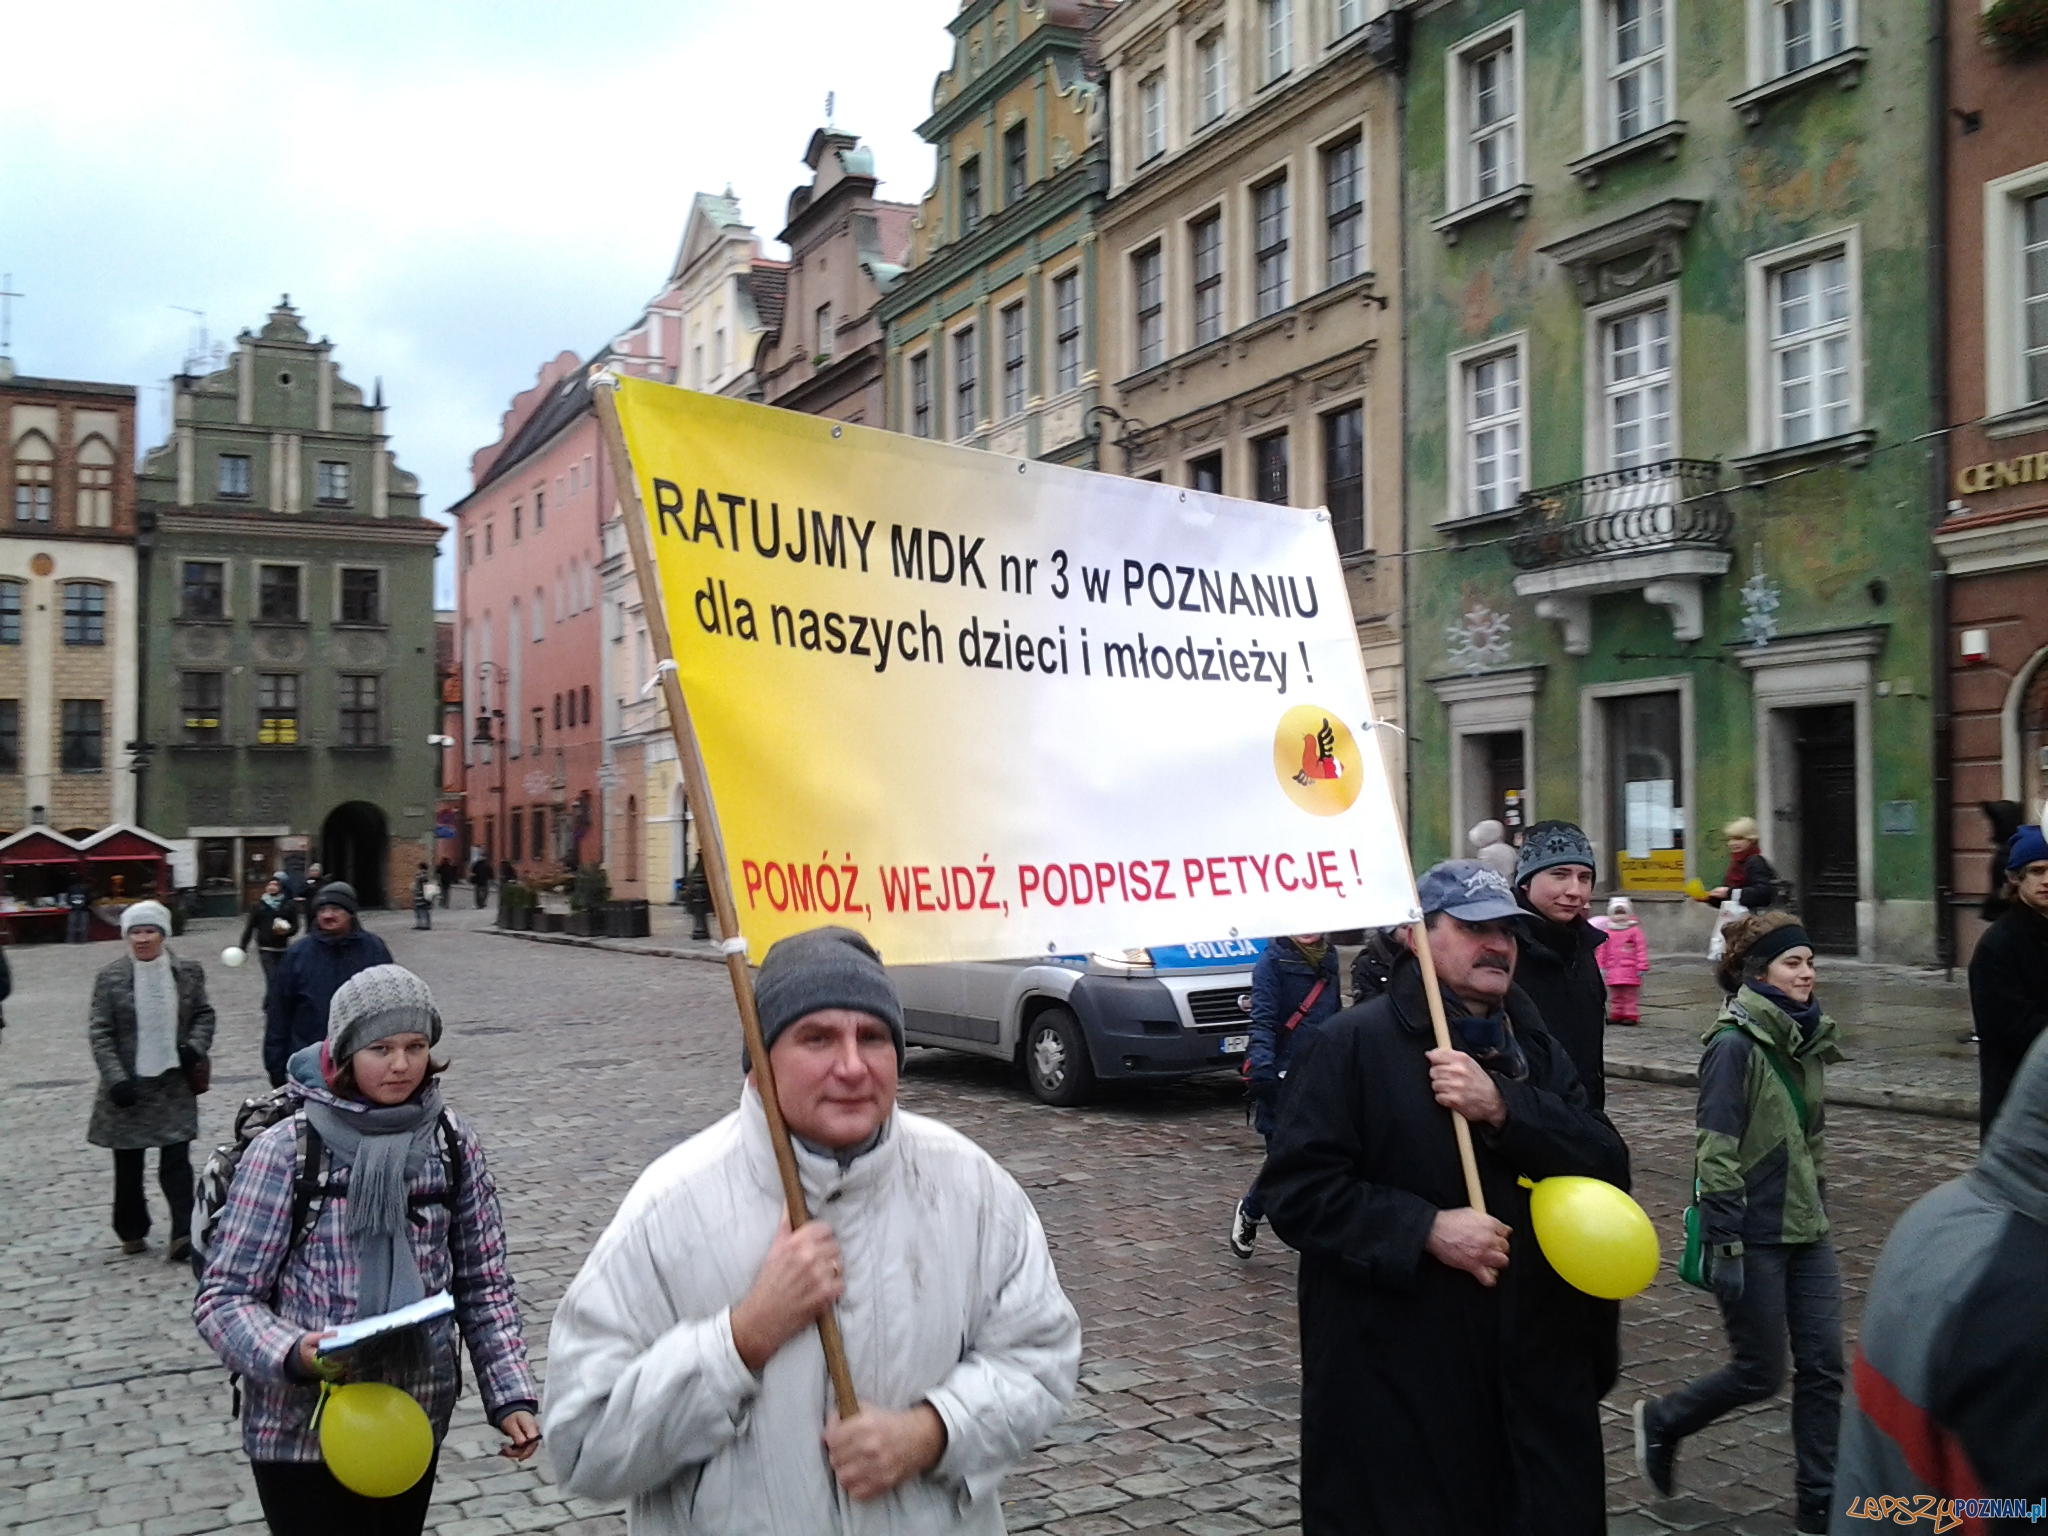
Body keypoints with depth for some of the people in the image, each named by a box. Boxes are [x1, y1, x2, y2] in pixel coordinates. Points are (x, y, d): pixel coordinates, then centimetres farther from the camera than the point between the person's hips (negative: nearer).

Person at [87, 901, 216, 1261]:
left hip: (175, 1083, 0)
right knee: (127, 1164, 12)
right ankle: (132, 1231, 29)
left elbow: (204, 1014, 12)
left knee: (176, 1161, -6)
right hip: (128, 1084, 0)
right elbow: (100, 1033, -5)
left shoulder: (188, 972, 1)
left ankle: (183, 1233, -4)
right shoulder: (110, 977, -5)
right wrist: (116, 1078, -13)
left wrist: (196, 1046, -6)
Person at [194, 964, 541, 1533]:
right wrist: (292, 1354, -28)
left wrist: (511, 1394, -7)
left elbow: (484, 1283, 3)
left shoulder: (452, 1141, -3)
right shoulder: (286, 1150, -13)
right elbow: (223, 1297, -10)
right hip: (305, 1434, -3)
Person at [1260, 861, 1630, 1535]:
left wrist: (1503, 1108, -16)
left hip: (1537, 1365, 6)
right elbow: (1295, 1189, -12)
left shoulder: (1535, 1049, 12)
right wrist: (1425, 1229, -21)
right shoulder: (1352, 1043, -7)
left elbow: (1609, 1167, -1)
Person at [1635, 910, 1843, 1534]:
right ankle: (1661, 1421, 27)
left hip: (1805, 1230, 7)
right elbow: (1715, 1153, -19)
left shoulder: (1805, 1037, 6)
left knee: (1823, 1365, 6)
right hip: (1753, 1234, -7)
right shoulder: (1735, 1044, -17)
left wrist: (1817, 1208, 18)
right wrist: (1726, 1246, -21)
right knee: (1761, 1373, 4)